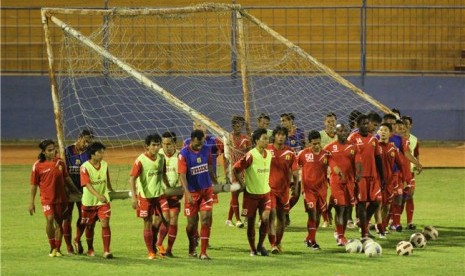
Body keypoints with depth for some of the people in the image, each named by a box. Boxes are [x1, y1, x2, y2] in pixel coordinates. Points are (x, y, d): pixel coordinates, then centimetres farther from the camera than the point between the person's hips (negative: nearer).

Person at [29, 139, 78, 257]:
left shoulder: (60, 162, 2)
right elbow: (34, 184, -1)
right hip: (47, 198, -3)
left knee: (59, 223, 7)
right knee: (50, 220, -19)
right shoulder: (38, 166, -6)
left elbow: (67, 178, 15)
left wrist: (76, 191, 19)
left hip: (61, 198, 3)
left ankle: (57, 249, 19)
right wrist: (31, 202, -1)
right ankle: (52, 247, -4)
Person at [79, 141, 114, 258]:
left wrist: (111, 190, 32)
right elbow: (87, 184, -28)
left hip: (103, 201, 2)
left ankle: (106, 251, -11)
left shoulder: (104, 164, -1)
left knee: (105, 224, -12)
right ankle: (90, 249, 33)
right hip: (89, 201, -2)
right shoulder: (85, 167, -16)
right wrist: (98, 195, -42)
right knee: (90, 226, 12)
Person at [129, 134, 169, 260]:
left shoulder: (161, 158, 3)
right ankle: (151, 252, 12)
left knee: (166, 217, -13)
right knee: (148, 223, 1)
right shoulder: (140, 160, -14)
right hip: (145, 196, -4)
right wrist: (134, 197, -24)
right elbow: (132, 179, -16)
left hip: (159, 193, 4)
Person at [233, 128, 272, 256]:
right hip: (251, 193, -4)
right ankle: (253, 249, 17)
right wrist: (242, 184, -8)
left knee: (265, 218, -10)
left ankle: (260, 245, 10)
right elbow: (235, 169, -15)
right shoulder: (251, 156, -17)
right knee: (251, 222, 4)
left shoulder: (269, 154, 4)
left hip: (265, 193, 4)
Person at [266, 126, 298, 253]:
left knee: (282, 216, 13)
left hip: (284, 189, 3)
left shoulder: (289, 153, 1)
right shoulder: (267, 150, -6)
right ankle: (273, 244, -18)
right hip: (269, 188, -3)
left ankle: (278, 243, 31)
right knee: (272, 214, -16)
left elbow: (295, 171, 5)